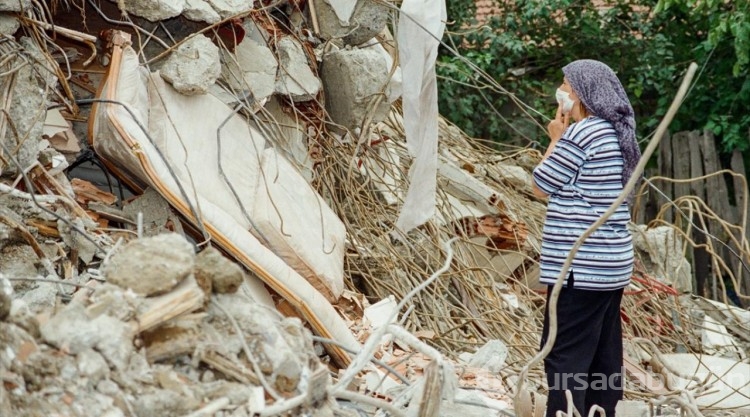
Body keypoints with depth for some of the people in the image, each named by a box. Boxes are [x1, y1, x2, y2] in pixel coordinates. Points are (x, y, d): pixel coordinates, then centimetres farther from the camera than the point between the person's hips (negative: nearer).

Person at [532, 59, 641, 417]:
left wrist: (555, 139, 2)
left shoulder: (582, 132, -15)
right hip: (609, 262, 10)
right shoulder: (613, 133, 15)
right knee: (602, 354, 13)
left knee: (564, 354, -8)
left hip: (582, 266, -10)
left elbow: (541, 186, -5)